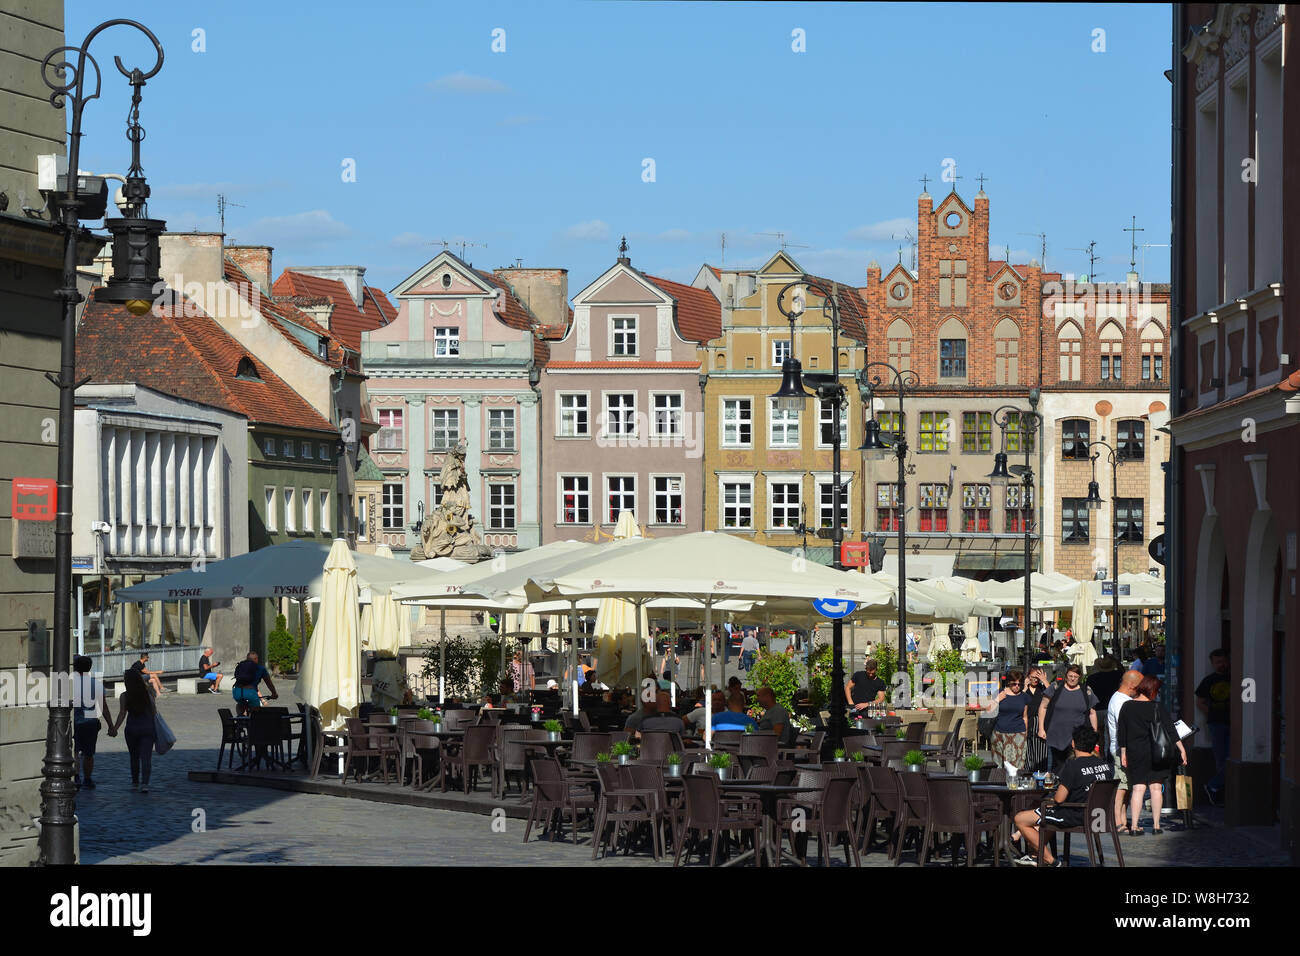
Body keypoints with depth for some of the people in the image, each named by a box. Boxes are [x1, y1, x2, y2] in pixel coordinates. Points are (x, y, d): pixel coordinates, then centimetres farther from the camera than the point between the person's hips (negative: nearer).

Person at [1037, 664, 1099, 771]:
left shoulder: (1087, 693, 6)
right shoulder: (1055, 688, 2)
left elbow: (1092, 714, 12)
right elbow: (1043, 707, 5)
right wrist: (1041, 729, 0)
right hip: (1055, 737, 0)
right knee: (1052, 767, 6)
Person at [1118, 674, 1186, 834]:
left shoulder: (1127, 707, 2)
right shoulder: (1157, 708, -7)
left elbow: (1122, 732, 6)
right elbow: (1169, 730, -8)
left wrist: (1123, 753, 14)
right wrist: (1181, 749, -4)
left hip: (1134, 753, 2)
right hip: (1154, 753, -2)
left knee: (1138, 788, 4)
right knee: (1156, 787, 5)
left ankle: (1134, 826, -3)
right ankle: (1156, 825, 4)